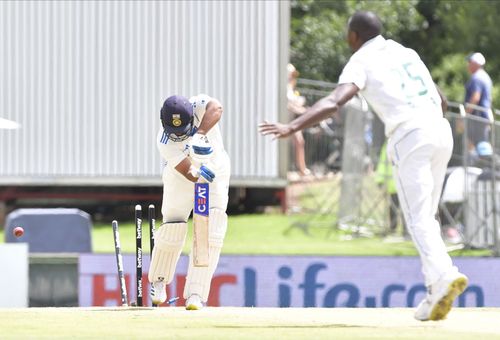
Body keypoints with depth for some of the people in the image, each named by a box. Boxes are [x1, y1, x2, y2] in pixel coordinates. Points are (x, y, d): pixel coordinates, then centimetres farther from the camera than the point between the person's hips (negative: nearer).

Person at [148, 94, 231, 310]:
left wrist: (199, 134, -63)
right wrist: (198, 174, -57)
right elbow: (188, 172, -36)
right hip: (181, 177, -1)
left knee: (210, 233, -11)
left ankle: (196, 294, -10)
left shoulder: (198, 105, -28)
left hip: (215, 169, 1)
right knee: (173, 228, -2)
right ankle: (158, 281, 26)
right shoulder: (164, 141, -30)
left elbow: (216, 108, -51)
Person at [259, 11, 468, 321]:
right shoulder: (407, 53, 24)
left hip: (409, 136, -6)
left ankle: (443, 275, -30)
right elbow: (442, 102, 30)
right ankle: (436, 292, 8)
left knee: (418, 220, -8)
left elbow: (333, 103, -15)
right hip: (441, 132, 6)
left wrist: (292, 127, -24)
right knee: (426, 216, 16)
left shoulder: (361, 62, 4)